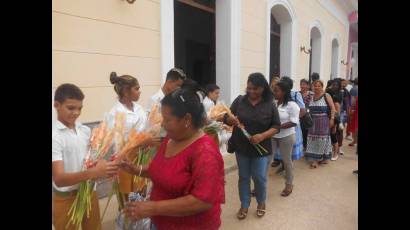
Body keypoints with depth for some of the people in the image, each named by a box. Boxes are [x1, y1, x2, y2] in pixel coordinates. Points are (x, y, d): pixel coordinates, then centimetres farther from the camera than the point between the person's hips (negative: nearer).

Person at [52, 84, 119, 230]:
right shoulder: (55, 136, -18)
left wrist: (105, 168, -14)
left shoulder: (86, 130, 0)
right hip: (66, 199, -5)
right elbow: (59, 179, -26)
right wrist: (93, 173, -42)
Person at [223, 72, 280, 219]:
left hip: (261, 148, -1)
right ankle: (244, 205, 30)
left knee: (259, 178, 7)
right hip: (241, 147, 2)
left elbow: (276, 126, -5)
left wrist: (263, 136, -22)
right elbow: (226, 118, -2)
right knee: (243, 177, 13)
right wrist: (231, 120, -26)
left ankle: (261, 203, 34)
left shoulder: (270, 105, -6)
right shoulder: (239, 100, -4)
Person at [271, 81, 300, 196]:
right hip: (272, 136, 5)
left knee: (286, 160, 10)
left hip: (286, 137, -5)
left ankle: (289, 184, 28)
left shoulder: (292, 105, -14)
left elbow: (293, 122, -18)